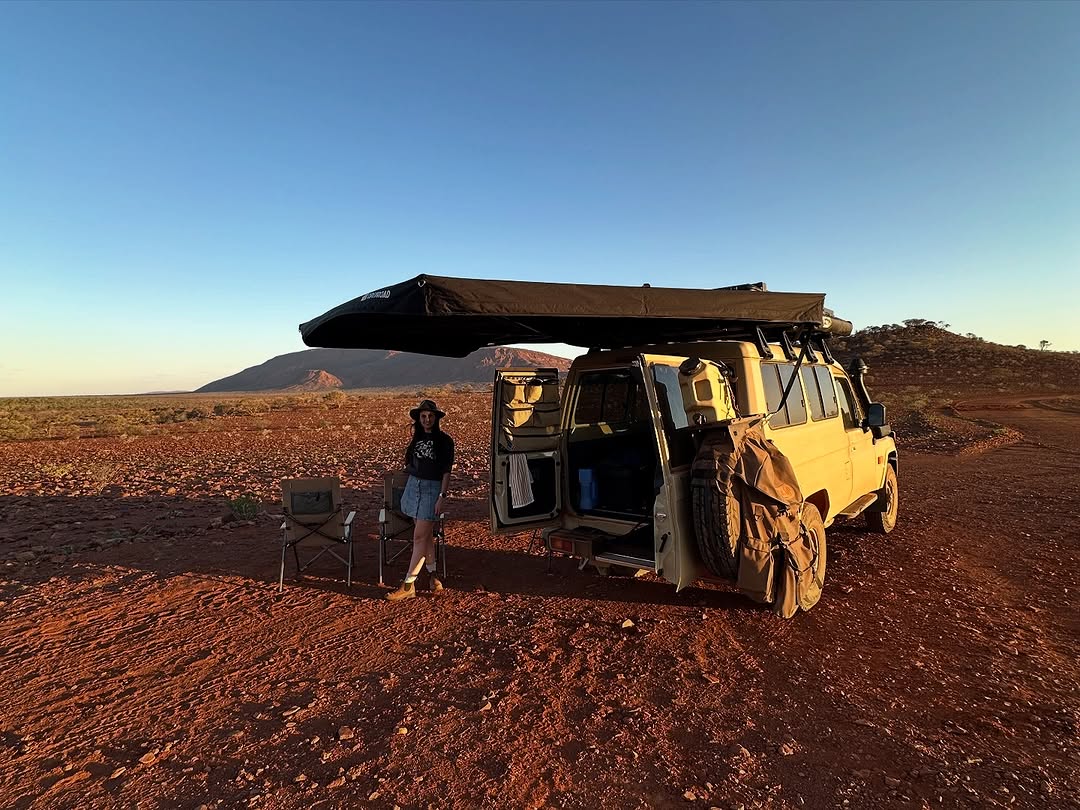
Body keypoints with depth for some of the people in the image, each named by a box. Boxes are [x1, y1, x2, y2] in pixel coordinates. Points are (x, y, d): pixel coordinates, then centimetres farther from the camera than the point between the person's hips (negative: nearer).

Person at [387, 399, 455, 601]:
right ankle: (433, 574, 23)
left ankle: (408, 585, -2)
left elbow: (446, 471, -9)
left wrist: (442, 496, -14)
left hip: (432, 488, -6)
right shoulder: (418, 438, 8)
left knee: (420, 537, -6)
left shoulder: (444, 440, -8)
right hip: (414, 486, 6)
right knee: (426, 535, 11)